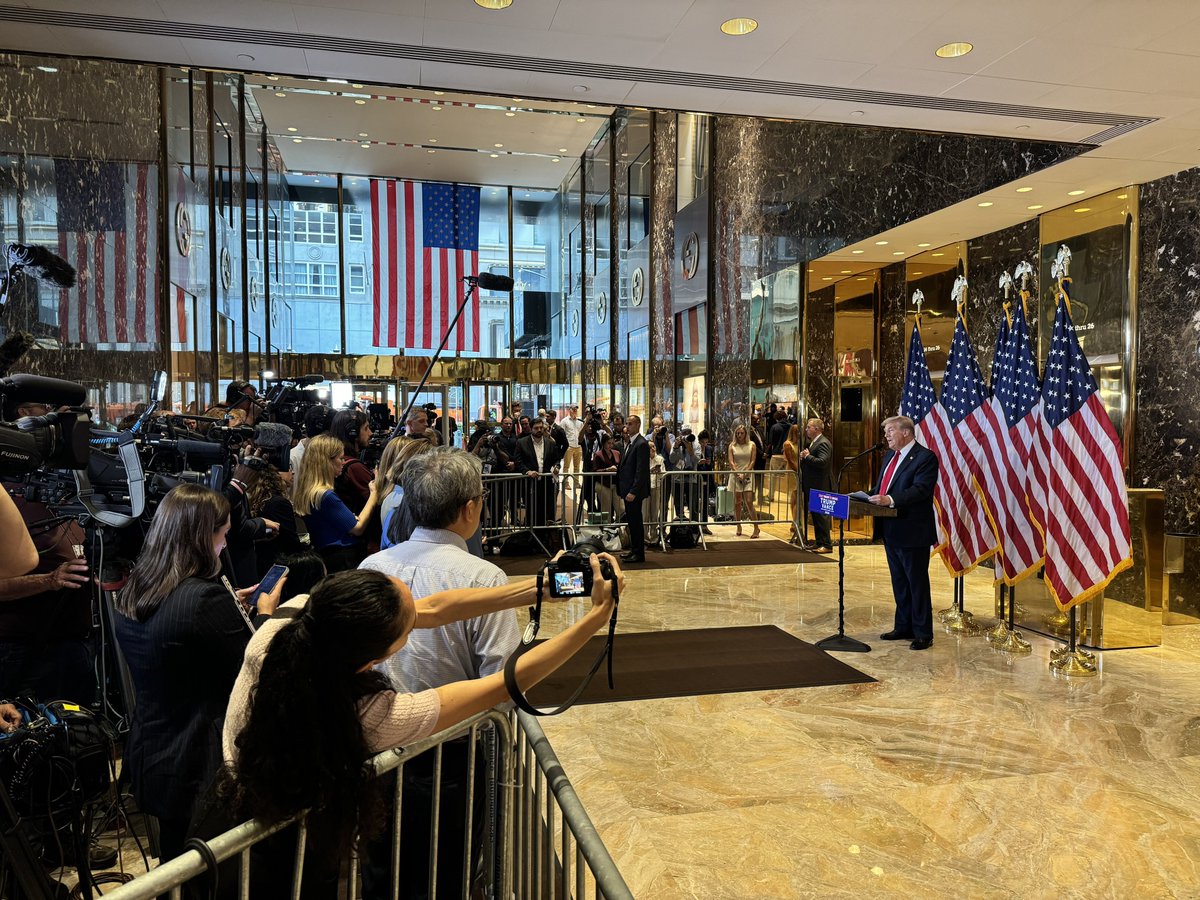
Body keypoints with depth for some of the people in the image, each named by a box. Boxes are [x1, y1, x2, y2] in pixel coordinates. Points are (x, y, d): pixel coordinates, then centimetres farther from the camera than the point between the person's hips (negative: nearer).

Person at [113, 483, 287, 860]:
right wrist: (265, 613, -1)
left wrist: (230, 607, 14)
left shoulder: (130, 593, -1)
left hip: (147, 756, 8)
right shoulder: (207, 599, -27)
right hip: (200, 768, -8)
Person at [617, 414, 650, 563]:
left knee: (636, 521, -3)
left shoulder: (641, 444, -15)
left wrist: (633, 492, -23)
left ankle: (639, 554, 5)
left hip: (634, 491, -10)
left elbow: (641, 471, -20)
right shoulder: (631, 443, 16)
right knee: (631, 521, 15)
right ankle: (634, 550, 24)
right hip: (628, 490, 10)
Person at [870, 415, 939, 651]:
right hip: (891, 531, 9)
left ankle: (923, 634, 11)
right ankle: (903, 627, 29)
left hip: (912, 532, -9)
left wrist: (890, 500, -34)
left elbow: (921, 490, -25)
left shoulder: (925, 457, -13)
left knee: (917, 583, 1)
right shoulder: (889, 456, 15)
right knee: (899, 582, 17)